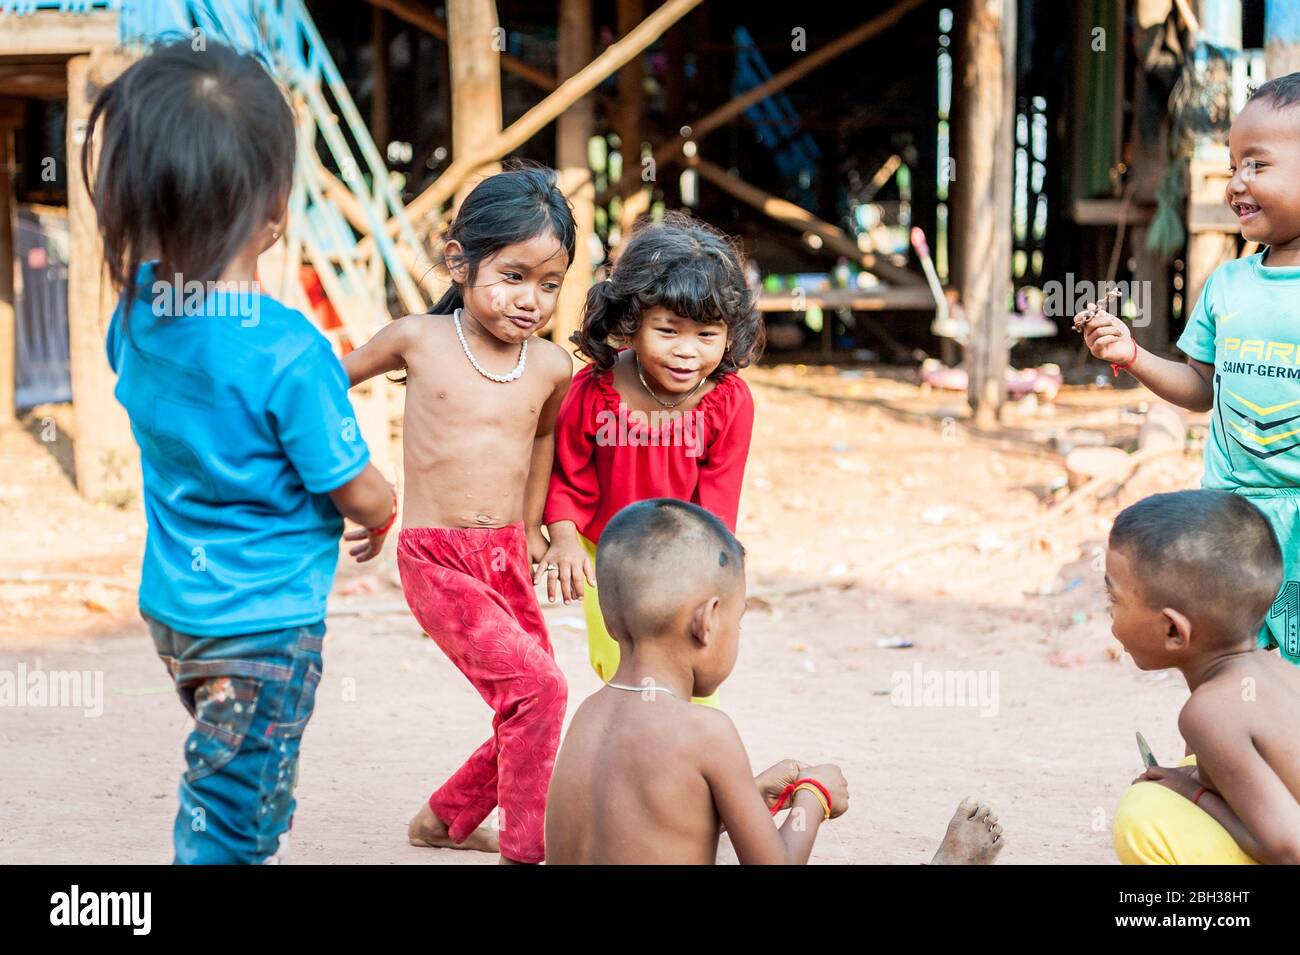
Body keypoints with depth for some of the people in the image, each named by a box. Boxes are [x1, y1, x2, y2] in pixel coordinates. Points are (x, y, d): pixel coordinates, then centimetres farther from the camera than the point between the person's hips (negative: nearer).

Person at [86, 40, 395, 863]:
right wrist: (382, 515, 6)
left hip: (173, 605, 7)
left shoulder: (137, 314, -6)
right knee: (227, 831, 3)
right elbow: (359, 492, -15)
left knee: (253, 796, 26)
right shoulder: (289, 351, -27)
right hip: (266, 623, -7)